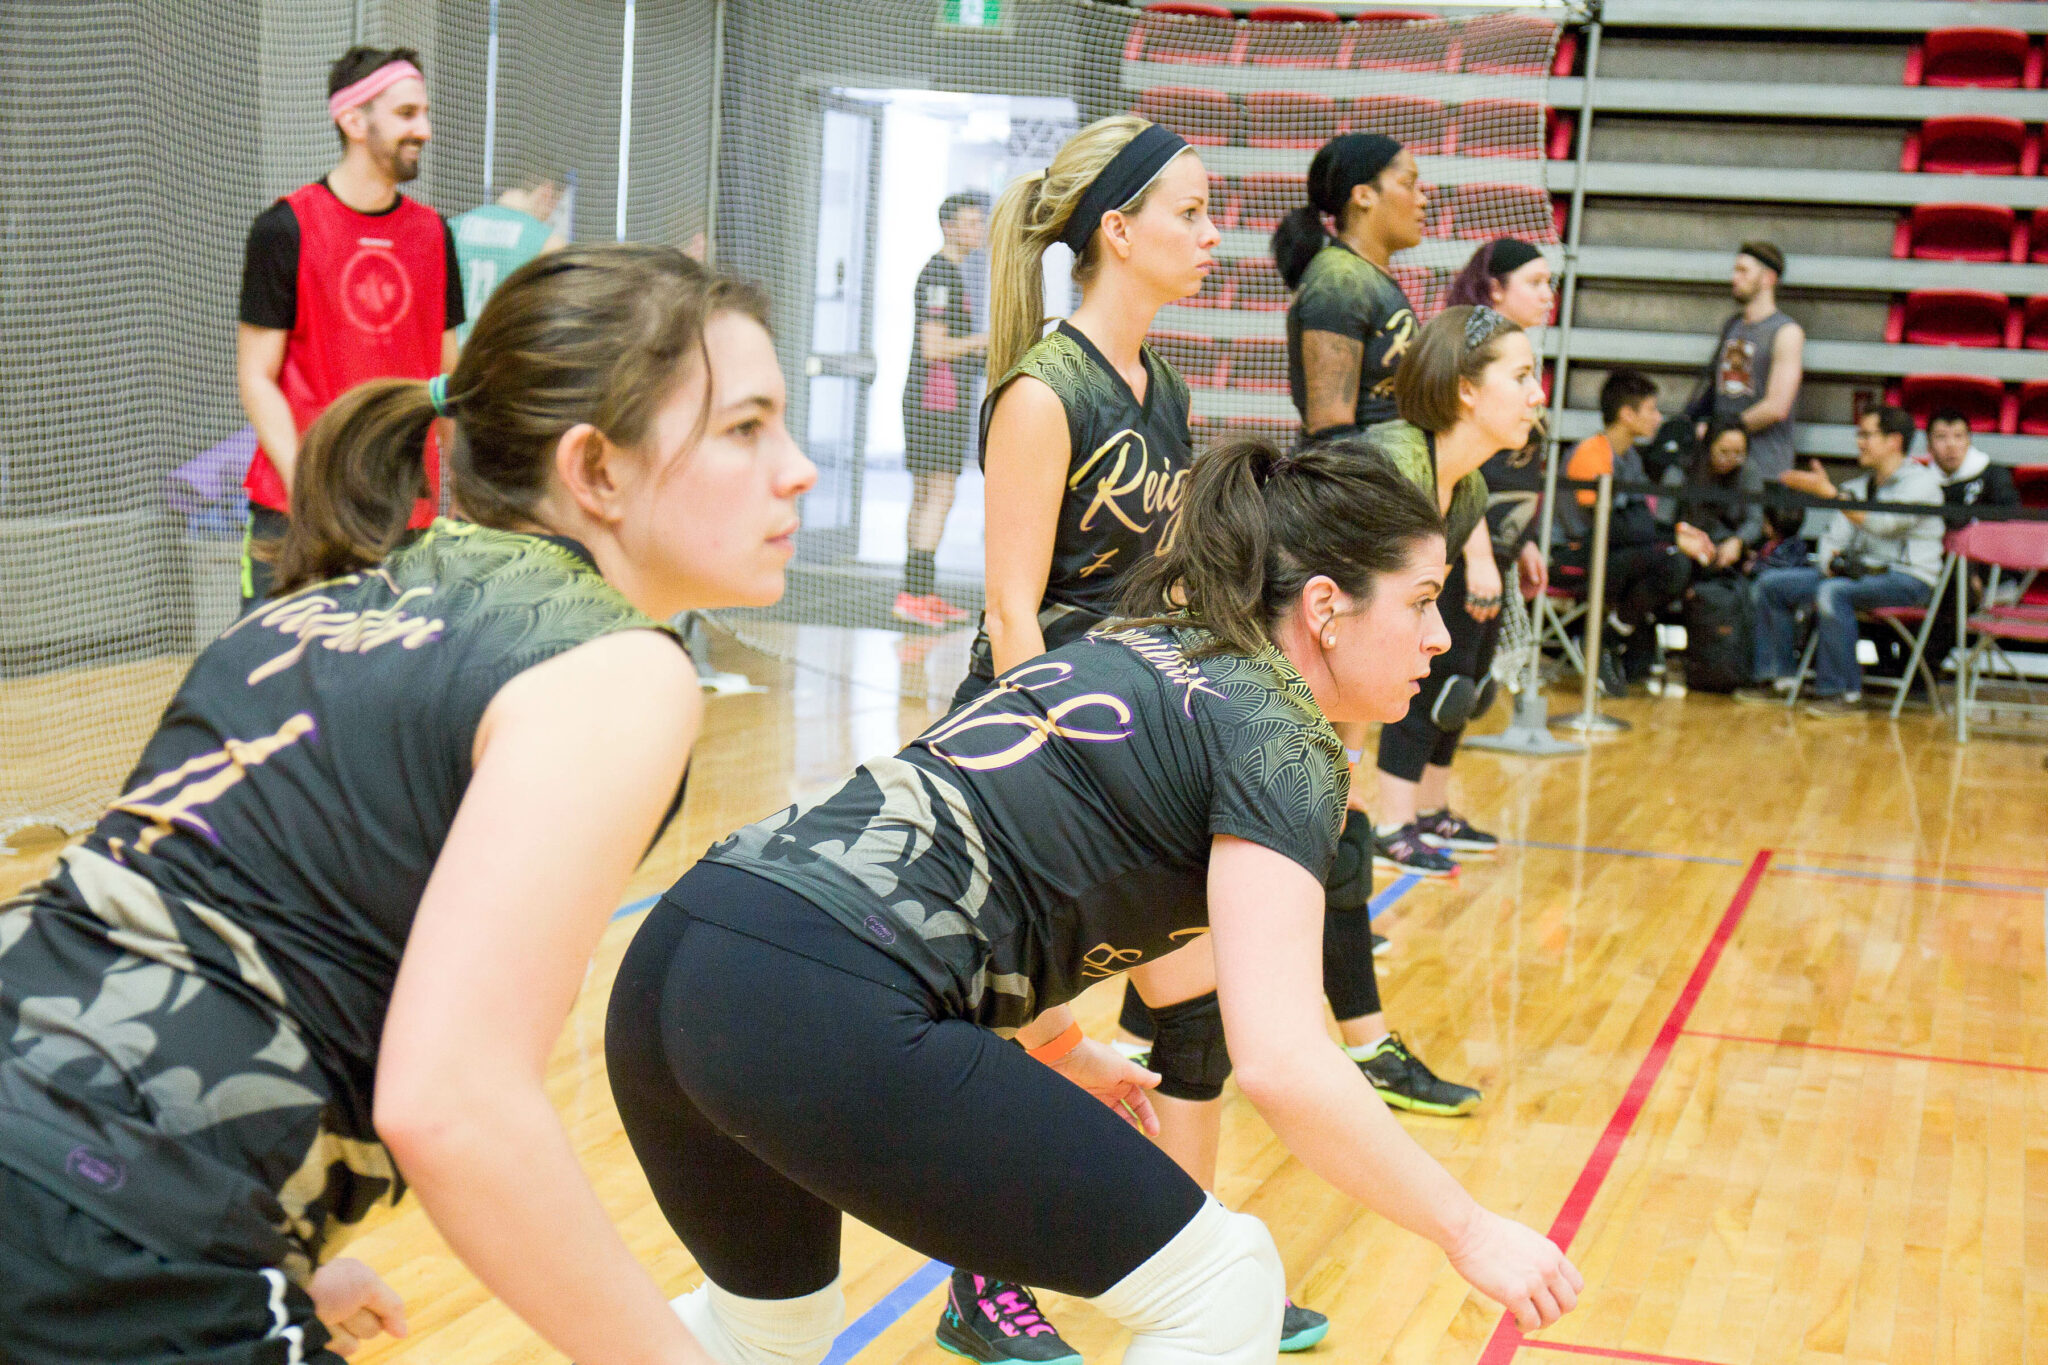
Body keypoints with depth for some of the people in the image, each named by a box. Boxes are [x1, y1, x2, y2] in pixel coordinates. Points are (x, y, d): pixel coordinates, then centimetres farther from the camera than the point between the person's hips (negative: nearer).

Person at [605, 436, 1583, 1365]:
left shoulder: (1131, 650, 24)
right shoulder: (1275, 733, -1)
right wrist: (1466, 1230, 1)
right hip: (825, 1017, -9)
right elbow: (1278, 1060, -12)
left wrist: (1063, 1051, 49)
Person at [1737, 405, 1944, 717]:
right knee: (1771, 583, 0)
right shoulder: (1859, 486, 17)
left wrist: (1825, 490, -25)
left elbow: (1881, 522, -24)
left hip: (1908, 578, -8)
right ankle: (1779, 676, 3)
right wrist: (1830, 559, -7)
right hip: (1859, 571, 8)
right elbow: (1835, 536, 17)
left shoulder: (1921, 481, -8)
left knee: (1833, 593, -36)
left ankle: (1843, 691, -28)